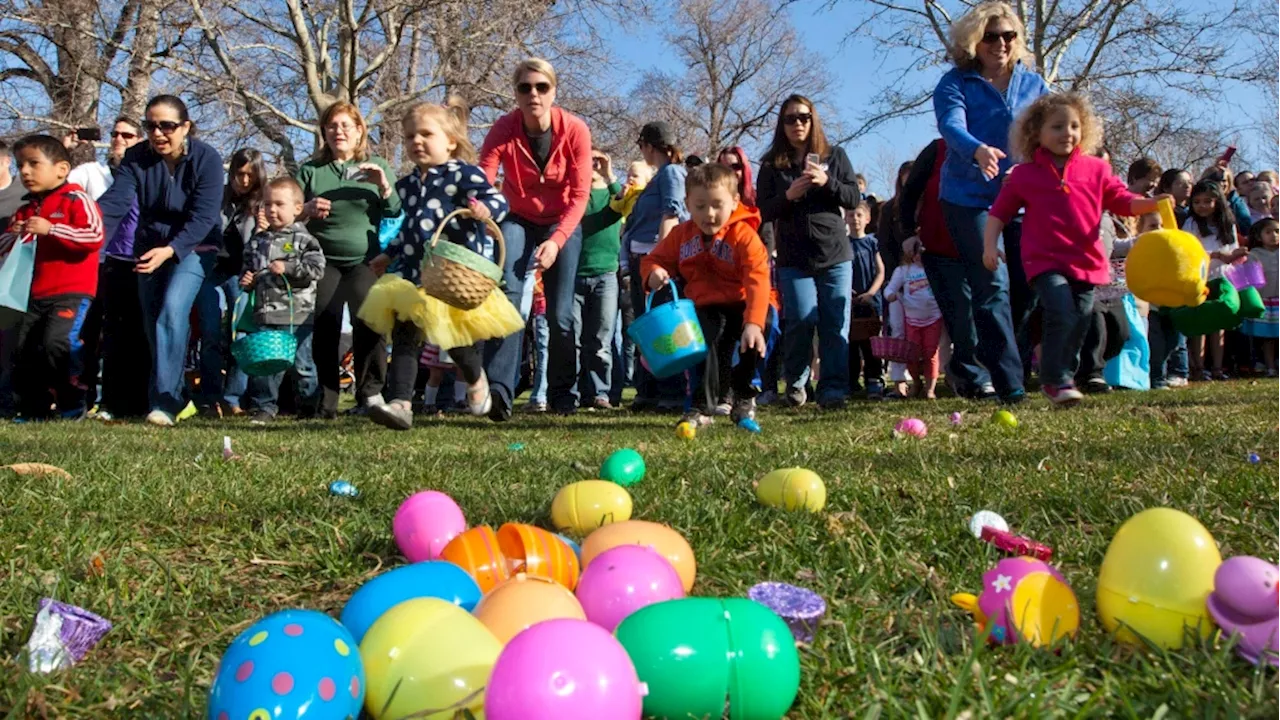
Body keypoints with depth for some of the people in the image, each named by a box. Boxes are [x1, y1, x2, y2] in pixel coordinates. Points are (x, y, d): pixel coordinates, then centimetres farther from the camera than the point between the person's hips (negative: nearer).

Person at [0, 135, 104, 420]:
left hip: (72, 292, -8)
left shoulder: (76, 200, -5)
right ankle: (32, 409, 19)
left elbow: (95, 236, -20)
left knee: (56, 341, -23)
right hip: (36, 294, 8)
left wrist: (50, 229, -24)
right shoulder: (26, 210, 17)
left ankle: (73, 404, -6)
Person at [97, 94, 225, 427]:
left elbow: (202, 217, -23)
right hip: (150, 247, 5)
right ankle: (179, 399, 18)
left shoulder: (206, 159, -16)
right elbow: (114, 201, -17)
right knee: (153, 323, 5)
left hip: (194, 247, -5)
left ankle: (164, 401, -22)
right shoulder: (136, 158, -6)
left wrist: (170, 250, -37)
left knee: (172, 309, -24)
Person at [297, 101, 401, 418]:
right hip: (324, 259, 1)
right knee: (325, 322, -13)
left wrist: (384, 186, -15)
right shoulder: (311, 170, 13)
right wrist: (307, 210, -10)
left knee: (368, 319, -19)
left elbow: (395, 212, 4)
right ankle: (327, 399, -4)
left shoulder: (377, 166, 12)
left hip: (365, 259, -1)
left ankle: (370, 393, -10)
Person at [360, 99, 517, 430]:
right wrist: (390, 254, 36)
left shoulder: (463, 174, -6)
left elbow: (498, 201, -14)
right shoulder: (407, 184, 16)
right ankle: (400, 403, -9)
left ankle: (476, 380, 38)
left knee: (458, 341, 5)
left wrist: (485, 209, -36)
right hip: (413, 276, 6)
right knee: (404, 336, -6)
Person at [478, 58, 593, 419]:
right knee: (508, 293, -23)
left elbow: (579, 195, -18)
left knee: (560, 314, -5)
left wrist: (557, 241, -30)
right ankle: (499, 389, -28)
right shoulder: (503, 129, -18)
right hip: (518, 221, 0)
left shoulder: (575, 130, -19)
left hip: (562, 225, 0)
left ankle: (564, 395, 14)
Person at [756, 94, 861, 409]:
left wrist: (827, 182, -13)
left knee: (835, 324, -3)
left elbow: (854, 198, 4)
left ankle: (833, 389, 2)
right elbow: (763, 211, 3)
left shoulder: (835, 156, 9)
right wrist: (788, 196, -15)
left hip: (835, 255, 1)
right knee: (802, 320, -11)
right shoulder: (772, 165, 7)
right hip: (793, 259, -1)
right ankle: (795, 381, 11)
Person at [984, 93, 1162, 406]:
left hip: (1086, 261, 4)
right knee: (1062, 315, -22)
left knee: (1080, 323, 8)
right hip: (1045, 260, -4)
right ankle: (1054, 379, -9)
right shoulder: (1024, 174, 3)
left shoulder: (1096, 169, 9)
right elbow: (999, 212, 8)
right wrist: (990, 245, -4)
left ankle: (1064, 377, 26)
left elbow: (1123, 201, 11)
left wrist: (1153, 203, -6)